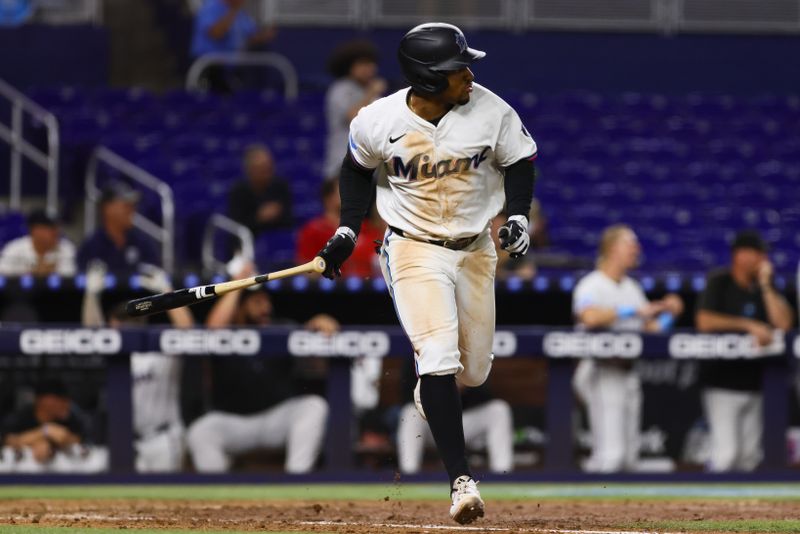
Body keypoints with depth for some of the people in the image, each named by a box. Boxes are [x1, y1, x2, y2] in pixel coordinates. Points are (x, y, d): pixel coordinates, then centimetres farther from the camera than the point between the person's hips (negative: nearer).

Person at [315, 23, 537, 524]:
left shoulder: (491, 111, -14)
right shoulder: (378, 121, -15)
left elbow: (519, 163, 3)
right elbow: (358, 169, 6)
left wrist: (519, 217, -11)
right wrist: (348, 229, 1)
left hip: (475, 251, 3)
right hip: (414, 250, -3)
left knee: (473, 371, 10)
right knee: (438, 356, -20)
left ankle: (432, 385, 49)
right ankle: (461, 478, -21)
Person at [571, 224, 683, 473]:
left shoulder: (633, 288, 19)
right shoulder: (591, 285, -7)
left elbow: (651, 328, 21)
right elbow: (591, 316, -29)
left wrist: (668, 313, 3)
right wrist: (633, 311, -23)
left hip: (629, 372, 8)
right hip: (602, 370, -8)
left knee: (629, 457, 8)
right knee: (610, 455, -18)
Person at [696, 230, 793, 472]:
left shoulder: (763, 287, 12)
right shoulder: (719, 282, -2)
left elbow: (784, 324, 0)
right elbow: (704, 321, -15)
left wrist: (766, 285, -4)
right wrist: (749, 325, -17)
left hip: (754, 380, 6)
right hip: (723, 381, -6)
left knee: (750, 456, 5)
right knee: (727, 453, -15)